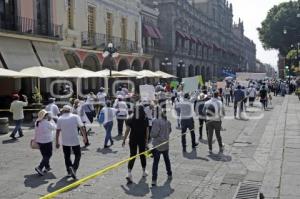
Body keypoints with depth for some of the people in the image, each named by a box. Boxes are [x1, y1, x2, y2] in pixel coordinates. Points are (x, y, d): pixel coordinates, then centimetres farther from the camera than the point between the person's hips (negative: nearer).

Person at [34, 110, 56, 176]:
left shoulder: (37, 122, 2)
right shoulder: (47, 123, -20)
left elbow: (36, 132, 9)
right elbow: (54, 127, -6)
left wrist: (36, 139, 19)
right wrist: (51, 119, -4)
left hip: (39, 141, 7)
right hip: (47, 141, -7)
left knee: (45, 155, 20)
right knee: (48, 155, 4)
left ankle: (47, 167, 33)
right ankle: (40, 167, -9)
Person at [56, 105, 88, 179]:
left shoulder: (60, 119, 1)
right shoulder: (75, 117, -4)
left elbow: (58, 131, 0)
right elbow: (82, 128, -9)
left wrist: (57, 142, 8)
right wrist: (85, 137, 1)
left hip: (65, 142, 2)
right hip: (75, 140, -2)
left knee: (67, 156, 16)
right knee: (77, 155, 9)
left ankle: (69, 172, 22)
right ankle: (74, 168, -12)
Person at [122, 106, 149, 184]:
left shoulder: (131, 120, -6)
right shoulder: (145, 120, -6)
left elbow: (127, 131, -8)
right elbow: (147, 131, -3)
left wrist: (124, 140, -1)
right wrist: (146, 140, 8)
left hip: (132, 140, 0)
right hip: (142, 140, 0)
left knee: (132, 155, 5)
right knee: (142, 155, 16)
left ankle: (129, 173, -9)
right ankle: (144, 171, 31)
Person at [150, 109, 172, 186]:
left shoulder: (156, 121, -18)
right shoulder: (168, 122, 2)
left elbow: (153, 134, -21)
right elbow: (170, 131, 16)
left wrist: (151, 135, -1)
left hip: (157, 145, -5)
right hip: (165, 144, 5)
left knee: (155, 162, 0)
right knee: (167, 159, 24)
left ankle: (154, 180, -4)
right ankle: (169, 174, 38)